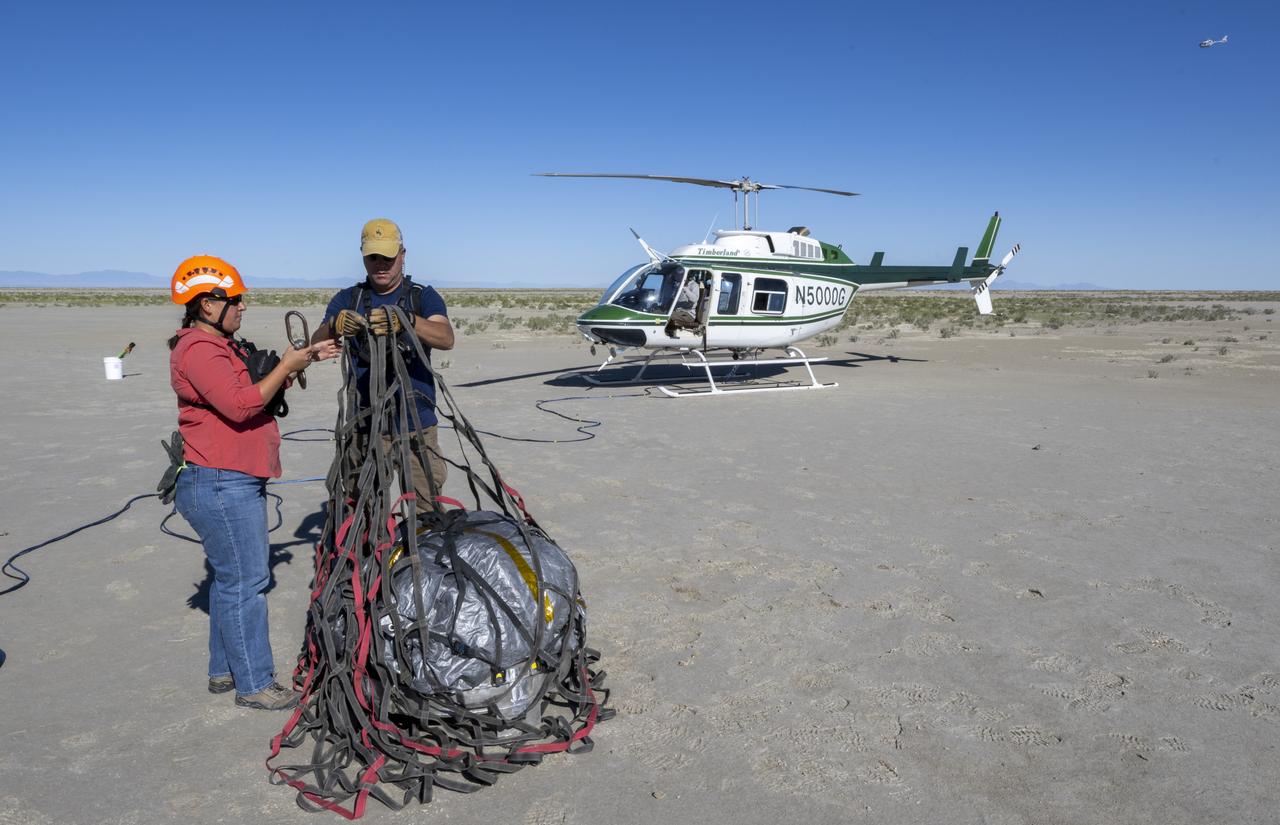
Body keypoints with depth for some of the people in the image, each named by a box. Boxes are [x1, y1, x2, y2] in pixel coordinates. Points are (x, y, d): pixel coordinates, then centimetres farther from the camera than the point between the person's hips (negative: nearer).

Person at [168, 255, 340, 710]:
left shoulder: (224, 346, 17)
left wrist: (303, 360, 10)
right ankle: (254, 684, 4)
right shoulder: (198, 350, -16)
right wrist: (286, 367, -16)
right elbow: (241, 404, -24)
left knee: (231, 577, 17)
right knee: (245, 582, -5)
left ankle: (224, 670, 28)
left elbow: (260, 392, 21)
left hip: (236, 483, 11)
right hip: (222, 488, -11)